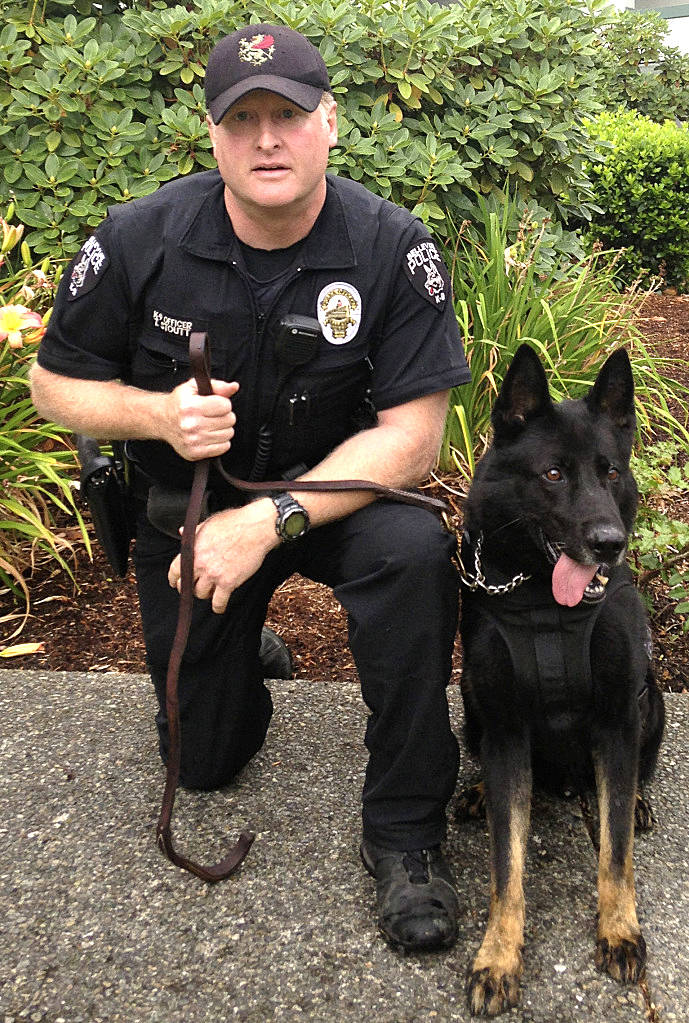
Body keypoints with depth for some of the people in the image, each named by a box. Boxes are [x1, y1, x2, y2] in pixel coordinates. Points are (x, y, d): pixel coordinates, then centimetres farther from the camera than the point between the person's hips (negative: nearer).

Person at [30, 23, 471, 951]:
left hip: (335, 488, -1)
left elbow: (411, 436, -22)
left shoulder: (393, 249, -20)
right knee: (205, 759, 6)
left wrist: (270, 522, -32)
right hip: (186, 506, 1)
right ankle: (239, 650, 43)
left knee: (413, 550, -36)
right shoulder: (140, 241, -17)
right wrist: (160, 413, -26)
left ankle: (405, 826, -18)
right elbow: (55, 384, -5)